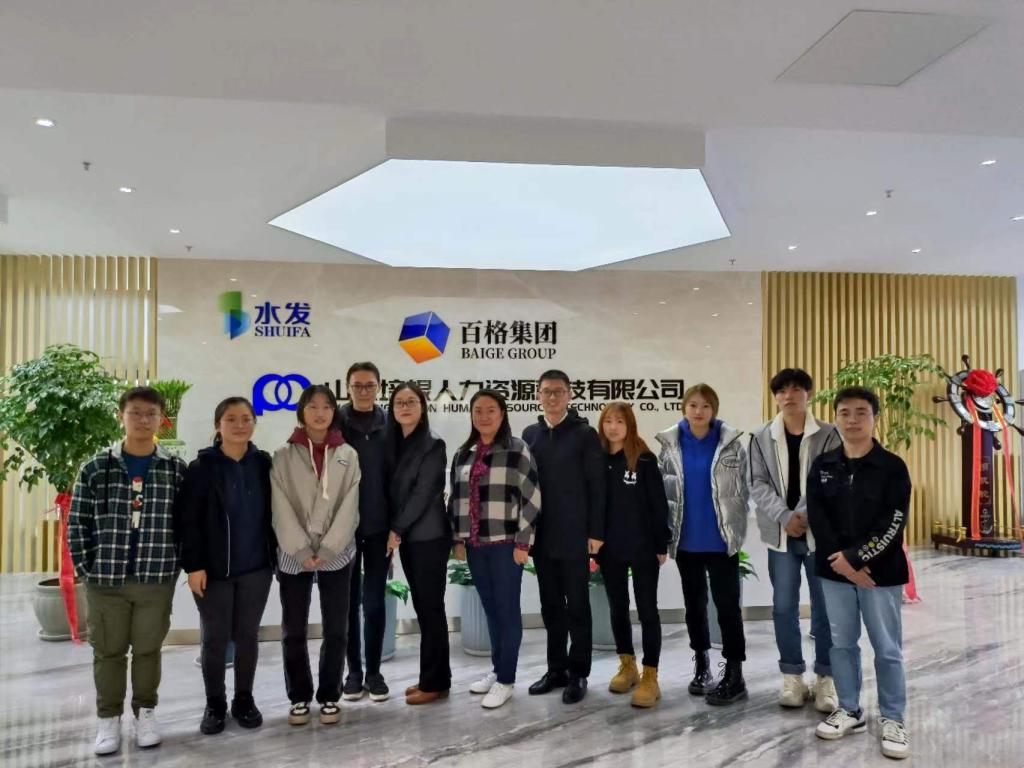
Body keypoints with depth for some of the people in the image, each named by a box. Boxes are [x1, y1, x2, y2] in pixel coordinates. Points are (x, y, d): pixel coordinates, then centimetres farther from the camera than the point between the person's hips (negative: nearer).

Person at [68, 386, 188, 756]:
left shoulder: (176, 470, -1)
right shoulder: (96, 468, -1)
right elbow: (77, 523, 2)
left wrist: (178, 564, -2)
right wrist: (86, 568, -2)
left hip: (157, 580, 0)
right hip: (105, 580, 0)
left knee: (148, 649, 12)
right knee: (108, 651, 11)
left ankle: (145, 712, 29)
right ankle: (108, 719, 26)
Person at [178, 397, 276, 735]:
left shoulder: (264, 464, 1)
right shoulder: (202, 467, -7)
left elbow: (273, 514, 6)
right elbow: (188, 520, -8)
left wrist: (276, 556, 4)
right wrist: (193, 565, -12)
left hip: (256, 568, 2)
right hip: (214, 569, -2)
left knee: (247, 635, 11)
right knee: (215, 638, 8)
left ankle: (244, 699, 27)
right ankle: (215, 703, 24)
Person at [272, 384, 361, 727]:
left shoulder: (348, 455, 4)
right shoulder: (284, 455, 2)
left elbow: (349, 507, -2)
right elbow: (281, 508, -4)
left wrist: (326, 550, -11)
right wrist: (302, 551, -12)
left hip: (337, 555, 1)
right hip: (293, 555, 0)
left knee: (336, 629, 5)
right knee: (293, 630, 6)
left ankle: (329, 696, 19)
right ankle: (299, 697, 21)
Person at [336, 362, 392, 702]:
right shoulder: (336, 424, -2)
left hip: (379, 526, 1)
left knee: (374, 602, 7)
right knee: (349, 601, 9)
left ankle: (374, 671, 18)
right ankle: (354, 670, 21)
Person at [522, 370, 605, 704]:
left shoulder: (585, 434, -4)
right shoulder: (530, 434, 9)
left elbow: (596, 486, -7)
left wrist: (595, 533, -11)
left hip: (574, 536, -4)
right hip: (542, 537, 5)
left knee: (577, 607, 5)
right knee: (551, 607, 13)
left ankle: (578, 673, 15)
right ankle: (556, 669, 24)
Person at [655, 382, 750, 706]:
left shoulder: (731, 443, -4)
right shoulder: (670, 444, 1)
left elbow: (742, 490, -2)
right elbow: (661, 488, 3)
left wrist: (736, 530, -4)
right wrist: (666, 530, -1)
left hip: (720, 539, -3)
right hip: (686, 539, 3)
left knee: (727, 604, -1)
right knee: (694, 603, 14)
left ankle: (734, 675, 7)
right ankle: (701, 665, 29)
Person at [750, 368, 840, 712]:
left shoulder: (828, 435, 1)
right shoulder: (762, 437, 5)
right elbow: (758, 484, -1)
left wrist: (804, 516, -16)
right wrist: (784, 517, -14)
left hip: (820, 531, -1)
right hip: (781, 533, 2)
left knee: (824, 607, 5)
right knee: (784, 606, 7)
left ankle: (826, 677, 18)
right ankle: (792, 675, 20)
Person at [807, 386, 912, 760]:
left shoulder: (892, 467, -6)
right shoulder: (822, 466, 3)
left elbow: (893, 524, -13)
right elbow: (816, 517, -2)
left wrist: (855, 557, -18)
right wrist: (841, 562, -13)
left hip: (880, 572, -3)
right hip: (835, 572, 3)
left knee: (887, 649, 6)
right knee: (841, 644, 13)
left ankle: (893, 720, 21)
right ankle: (850, 710, 28)